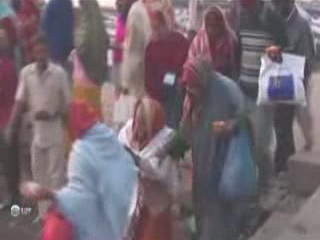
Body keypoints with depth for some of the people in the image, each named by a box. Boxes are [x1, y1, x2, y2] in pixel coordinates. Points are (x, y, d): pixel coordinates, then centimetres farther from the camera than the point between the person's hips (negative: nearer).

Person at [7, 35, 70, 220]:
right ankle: (44, 214, 25)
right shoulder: (26, 72, -2)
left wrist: (53, 114, -21)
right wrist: (12, 126, -9)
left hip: (55, 131, -4)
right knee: (39, 174, 12)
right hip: (36, 131, 4)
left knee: (55, 174, 1)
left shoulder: (59, 73, -11)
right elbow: (20, 101, 0)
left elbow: (67, 102, -5)